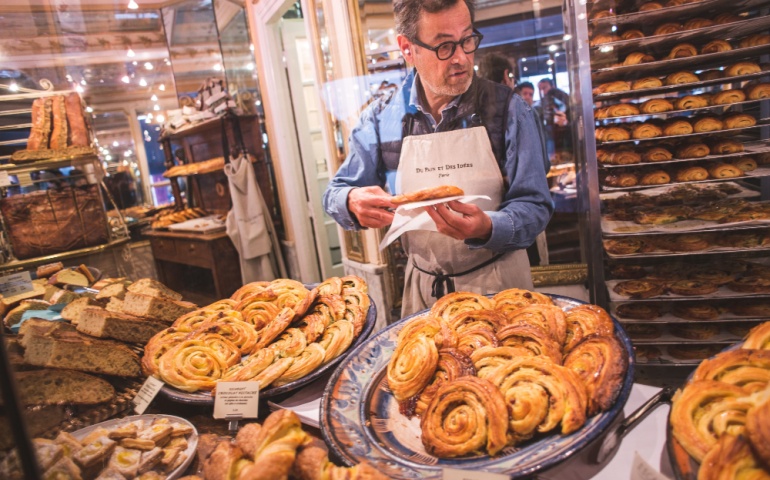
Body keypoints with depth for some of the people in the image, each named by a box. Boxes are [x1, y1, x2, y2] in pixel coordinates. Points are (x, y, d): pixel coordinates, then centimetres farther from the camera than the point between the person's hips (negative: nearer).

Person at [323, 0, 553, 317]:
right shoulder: (380, 119, -6)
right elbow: (336, 192, 1)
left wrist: (487, 229, -32)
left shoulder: (507, 109, -10)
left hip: (498, 282, -1)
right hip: (422, 288, 2)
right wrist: (354, 203, -24)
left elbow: (535, 206, -11)